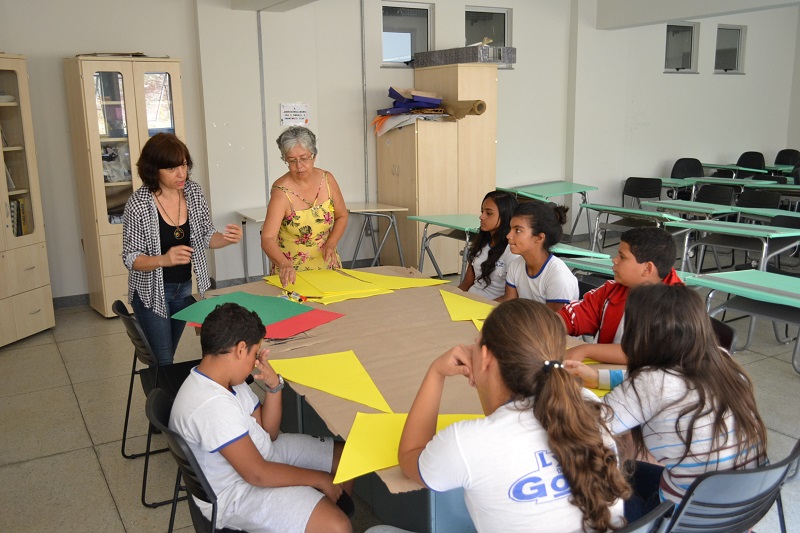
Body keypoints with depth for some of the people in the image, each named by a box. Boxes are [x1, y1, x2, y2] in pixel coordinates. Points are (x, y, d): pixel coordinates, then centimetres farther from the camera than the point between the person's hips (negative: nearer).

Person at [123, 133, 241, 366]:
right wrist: (163, 260, -35)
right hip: (152, 292, -4)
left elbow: (206, 236, 2)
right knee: (163, 364, 3)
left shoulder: (194, 191, -8)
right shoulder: (139, 204, -21)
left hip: (185, 288, 4)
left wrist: (227, 239, -19)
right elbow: (130, 258, -16)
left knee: (169, 355, 20)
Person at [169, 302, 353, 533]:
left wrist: (274, 385, -10)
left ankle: (336, 506, 32)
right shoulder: (212, 406, -32)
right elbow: (257, 474, -28)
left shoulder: (227, 380, -2)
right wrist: (319, 478, -16)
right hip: (237, 493, -9)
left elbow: (268, 433, 6)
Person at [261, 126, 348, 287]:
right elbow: (267, 239, -28)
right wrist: (284, 265, -46)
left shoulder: (327, 179, -5)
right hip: (292, 272, -3)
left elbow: (342, 216, 9)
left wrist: (331, 244, -7)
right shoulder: (282, 191, -19)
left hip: (327, 265, 3)